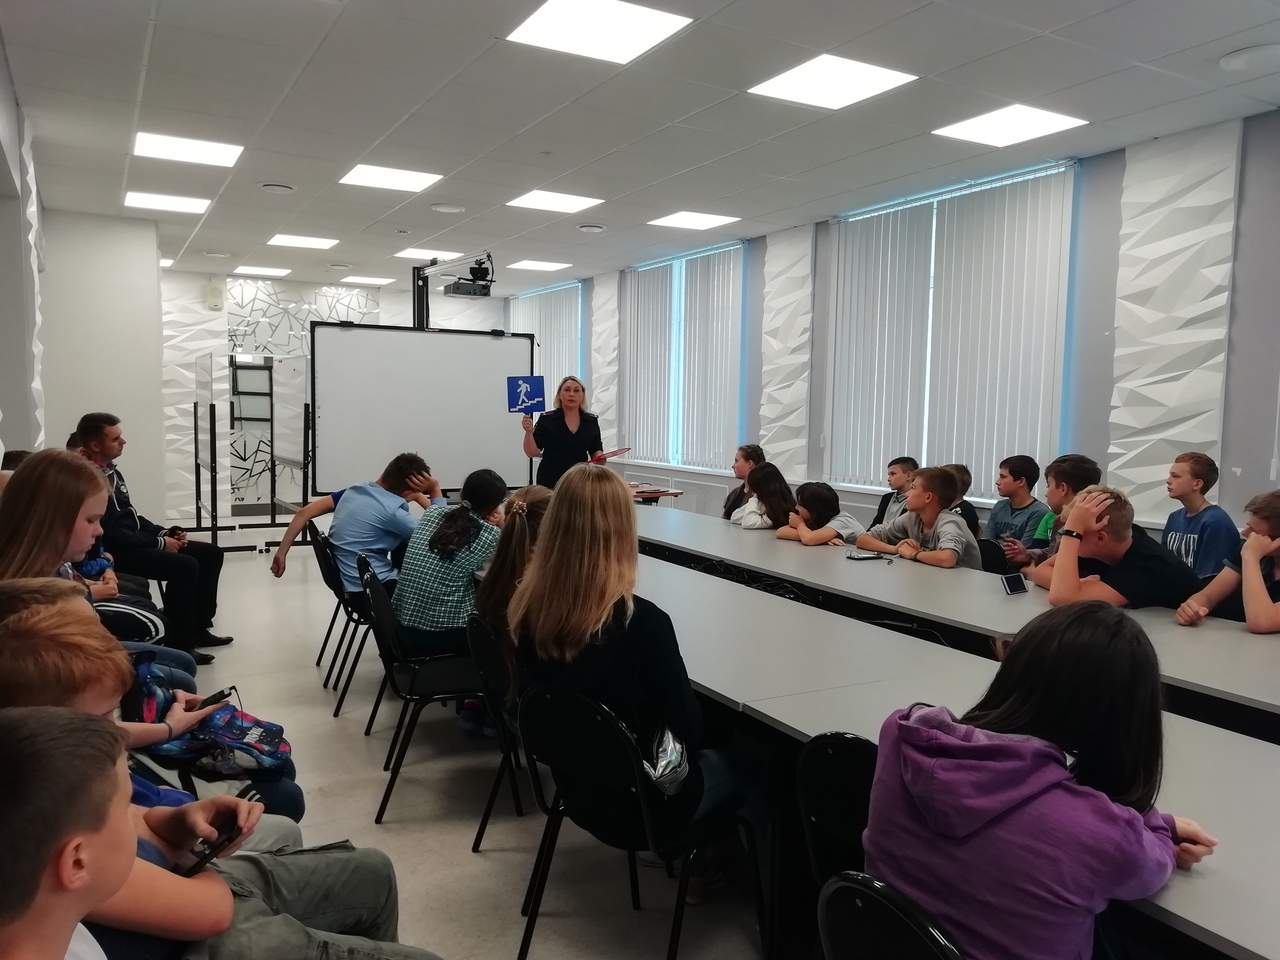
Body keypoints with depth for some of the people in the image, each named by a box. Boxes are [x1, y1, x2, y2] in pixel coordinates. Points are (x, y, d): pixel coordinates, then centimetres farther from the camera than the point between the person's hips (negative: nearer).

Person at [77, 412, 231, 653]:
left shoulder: (110, 471, 12)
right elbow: (108, 533, -24)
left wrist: (164, 533, 5)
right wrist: (159, 542, -17)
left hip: (134, 541, 10)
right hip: (113, 552, -10)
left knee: (210, 553, 6)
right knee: (185, 566, -29)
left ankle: (198, 628, 14)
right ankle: (180, 645, -18)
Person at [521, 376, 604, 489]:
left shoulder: (591, 421, 6)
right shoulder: (547, 419, -2)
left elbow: (596, 451, 12)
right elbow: (532, 452, -4)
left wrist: (600, 458, -9)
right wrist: (529, 432, -20)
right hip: (550, 480, -2)